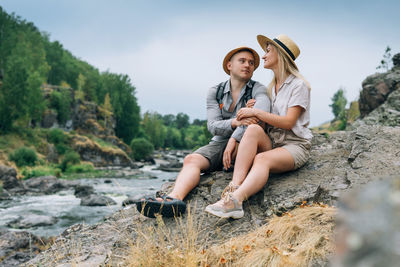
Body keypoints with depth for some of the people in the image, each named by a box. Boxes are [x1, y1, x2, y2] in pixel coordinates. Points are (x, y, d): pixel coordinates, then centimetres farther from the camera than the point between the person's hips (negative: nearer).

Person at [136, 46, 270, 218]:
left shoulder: (258, 90, 0)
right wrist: (236, 122, -26)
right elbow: (213, 126, -5)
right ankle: (175, 198, -53)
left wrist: (234, 139, -30)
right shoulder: (215, 92, 8)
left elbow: (261, 114, -22)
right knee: (191, 160, -26)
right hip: (220, 143, 3)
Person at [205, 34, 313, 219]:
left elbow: (288, 122, -14)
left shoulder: (298, 85, -2)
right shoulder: (271, 87, 21)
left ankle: (235, 200, -62)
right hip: (271, 142, 5)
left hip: (295, 145, -5)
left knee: (262, 159, -36)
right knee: (253, 129, -28)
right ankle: (235, 187, -46)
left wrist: (256, 112, -14)